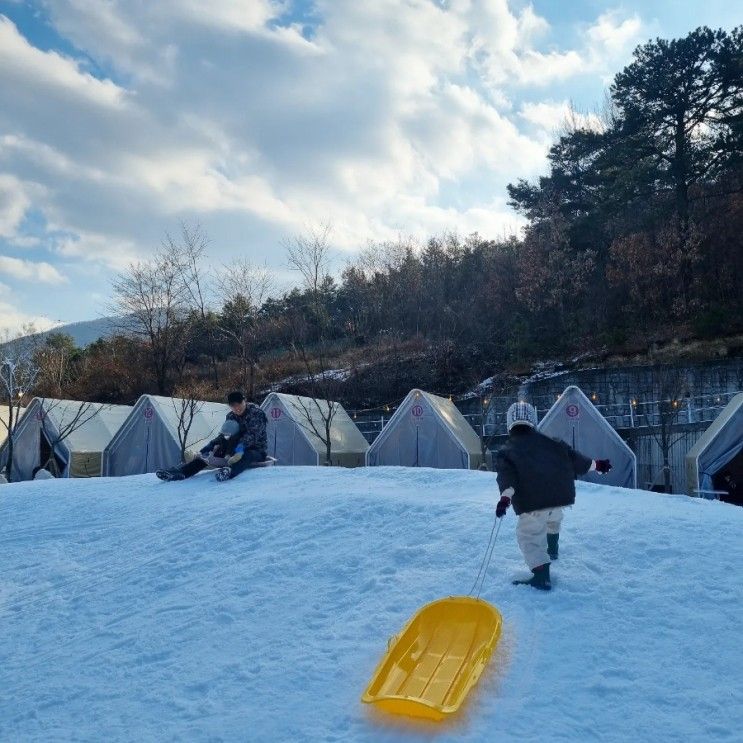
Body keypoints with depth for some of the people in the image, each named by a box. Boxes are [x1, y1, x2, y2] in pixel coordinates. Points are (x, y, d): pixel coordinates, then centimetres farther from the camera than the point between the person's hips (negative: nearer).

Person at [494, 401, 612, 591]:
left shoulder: (505, 452, 5)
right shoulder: (550, 443, 16)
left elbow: (506, 476, -13)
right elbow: (573, 457, 19)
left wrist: (505, 497, -26)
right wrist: (596, 465, 31)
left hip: (533, 502, -5)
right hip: (561, 495, 5)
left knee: (528, 535, 3)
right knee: (552, 519, 35)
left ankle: (541, 575, -12)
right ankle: (552, 549, 56)